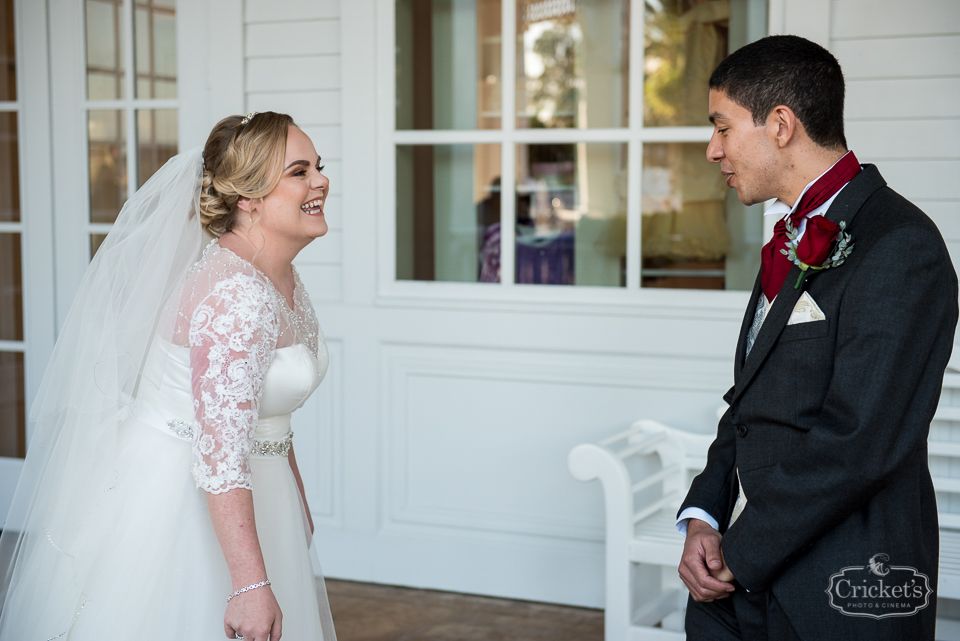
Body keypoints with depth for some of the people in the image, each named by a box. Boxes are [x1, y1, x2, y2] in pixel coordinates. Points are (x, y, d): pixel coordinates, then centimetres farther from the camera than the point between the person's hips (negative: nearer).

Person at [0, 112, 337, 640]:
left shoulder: (282, 279, 3)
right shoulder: (236, 295, -26)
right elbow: (221, 455, -31)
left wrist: (296, 502, 25)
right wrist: (251, 585, -33)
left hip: (243, 495, 10)